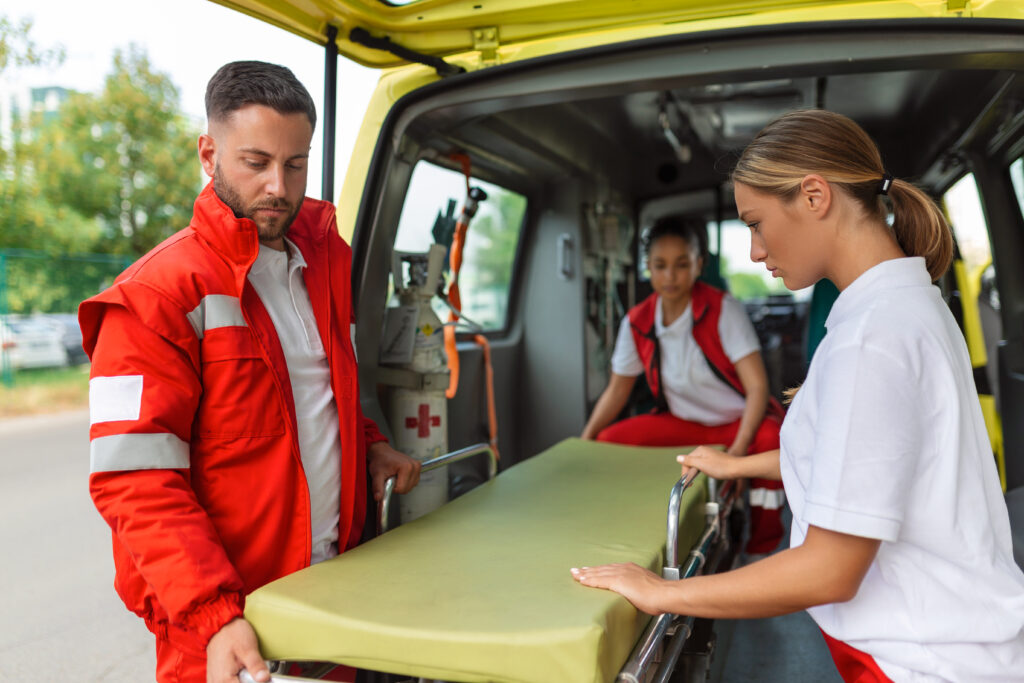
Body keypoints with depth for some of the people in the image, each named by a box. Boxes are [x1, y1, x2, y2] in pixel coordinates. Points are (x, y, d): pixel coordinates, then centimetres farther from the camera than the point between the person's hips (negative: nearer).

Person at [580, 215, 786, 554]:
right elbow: (617, 390, 4)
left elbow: (757, 386, -24)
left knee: (770, 439, -36)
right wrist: (584, 442, -8)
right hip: (681, 422, 4)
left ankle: (762, 548, -11)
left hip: (738, 422, -3)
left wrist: (738, 450, -38)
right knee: (609, 441, -17)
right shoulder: (637, 322, -7)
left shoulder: (723, 310, -17)